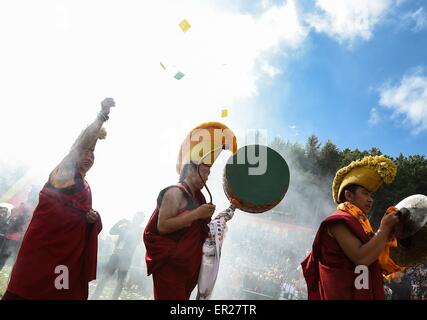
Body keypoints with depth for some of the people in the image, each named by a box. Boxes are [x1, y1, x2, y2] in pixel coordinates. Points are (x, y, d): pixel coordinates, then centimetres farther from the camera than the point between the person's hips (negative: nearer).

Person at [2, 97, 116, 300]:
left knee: (57, 291, 6)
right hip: (45, 241, -7)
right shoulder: (65, 170, 2)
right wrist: (102, 115, -20)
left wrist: (93, 219, 2)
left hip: (69, 246, 7)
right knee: (31, 287, -8)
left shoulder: (86, 187, 20)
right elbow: (82, 142, -13)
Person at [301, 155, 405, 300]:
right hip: (344, 294, -9)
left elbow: (380, 265, 16)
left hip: (368, 294, 9)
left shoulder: (358, 223, 14)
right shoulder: (339, 221, -12)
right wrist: (384, 228, -13)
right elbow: (361, 258, -24)